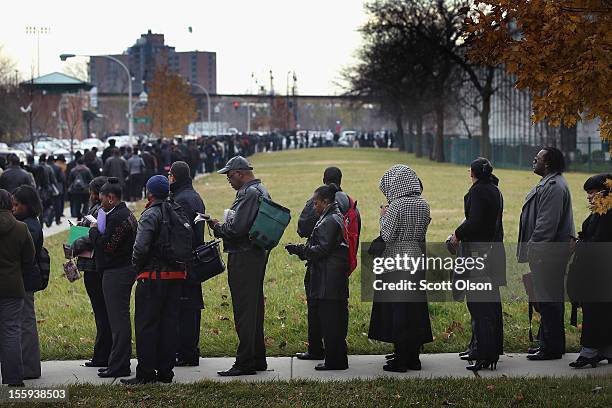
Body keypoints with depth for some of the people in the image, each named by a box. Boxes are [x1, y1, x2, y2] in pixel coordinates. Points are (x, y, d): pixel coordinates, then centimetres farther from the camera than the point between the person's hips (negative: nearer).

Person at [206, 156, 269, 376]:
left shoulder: (249, 193, -17)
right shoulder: (261, 191, 17)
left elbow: (236, 228, -24)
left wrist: (218, 227, -6)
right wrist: (223, 227, 12)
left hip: (244, 257, -11)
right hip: (257, 255, 11)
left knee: (244, 311, -7)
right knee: (255, 308, 15)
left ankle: (245, 362, -5)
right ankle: (258, 359, 22)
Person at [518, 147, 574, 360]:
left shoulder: (554, 187, -17)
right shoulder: (549, 183, 18)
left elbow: (547, 223, -23)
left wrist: (534, 248, -21)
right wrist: (532, 248, 21)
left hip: (549, 254, -11)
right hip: (545, 252, 11)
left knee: (549, 301, -6)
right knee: (549, 301, 15)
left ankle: (551, 348, -2)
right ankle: (548, 343, 22)